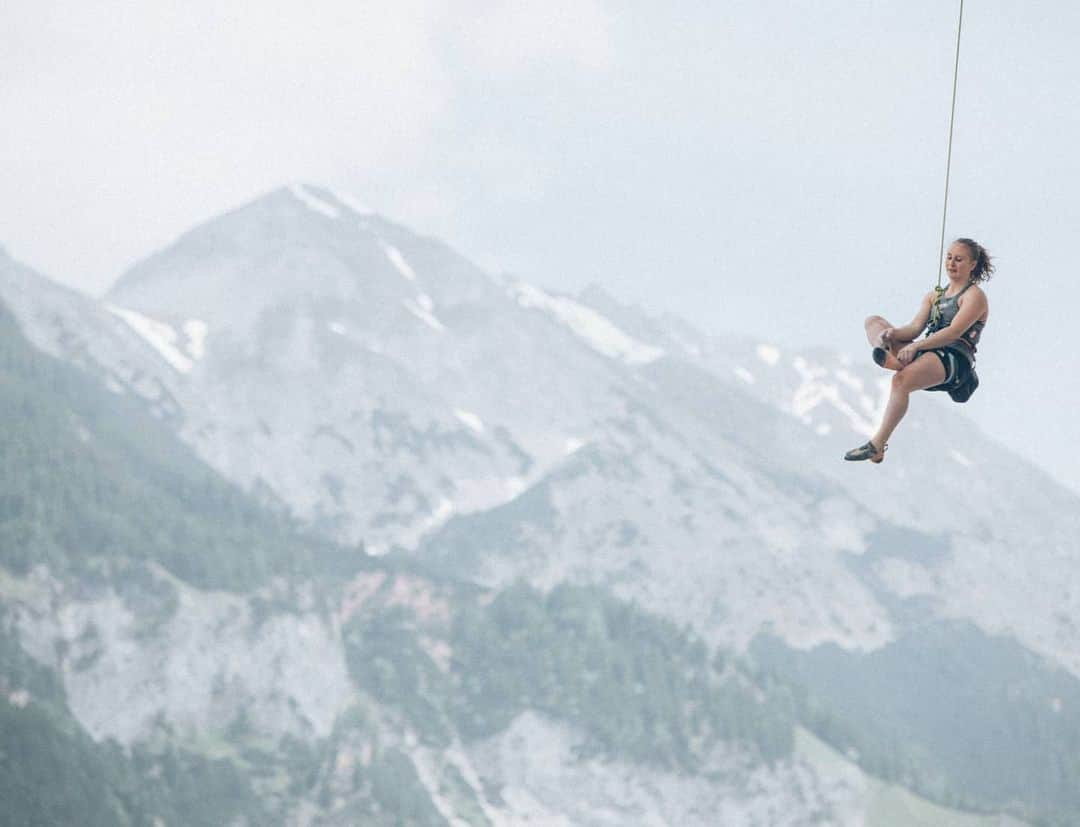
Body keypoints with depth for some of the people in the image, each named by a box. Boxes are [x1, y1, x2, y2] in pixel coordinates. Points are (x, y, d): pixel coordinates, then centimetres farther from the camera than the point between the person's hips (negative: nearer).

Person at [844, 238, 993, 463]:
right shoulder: (935, 296, 25)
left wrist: (917, 346, -24)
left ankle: (877, 446, -37)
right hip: (925, 353, 8)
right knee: (873, 322, -3)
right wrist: (893, 334, -12)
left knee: (902, 380, -35)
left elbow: (954, 332, -13)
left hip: (955, 361, -8)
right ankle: (891, 358, -38)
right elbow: (916, 327, 12)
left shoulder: (974, 296, 3)